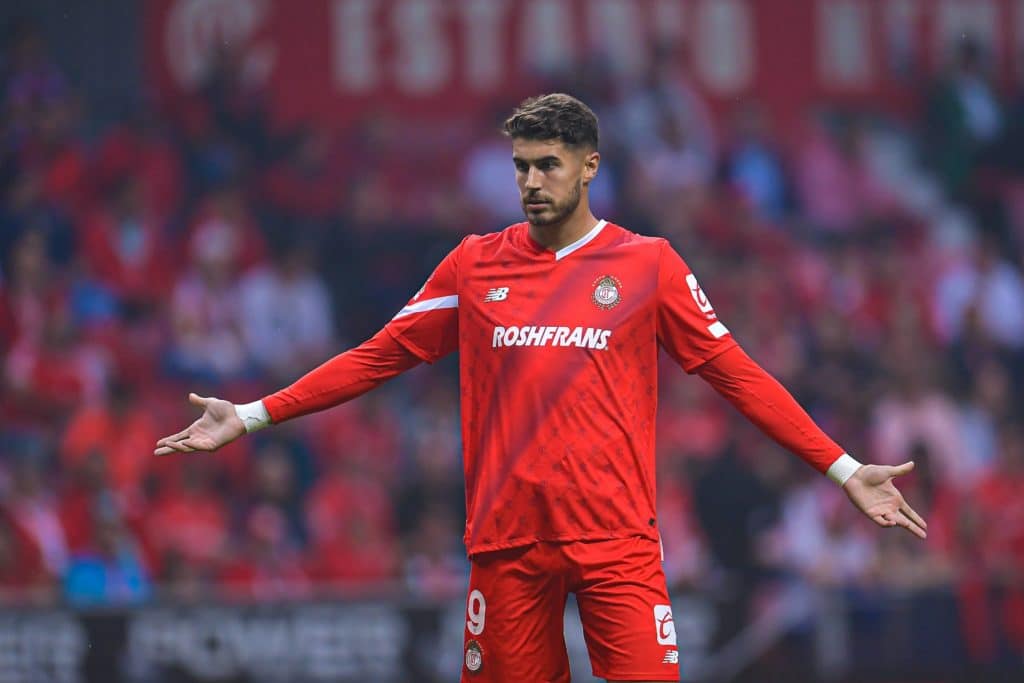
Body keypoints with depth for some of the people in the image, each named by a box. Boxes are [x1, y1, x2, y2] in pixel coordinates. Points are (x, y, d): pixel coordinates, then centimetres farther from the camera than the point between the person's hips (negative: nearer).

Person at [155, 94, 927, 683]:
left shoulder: (647, 264, 5)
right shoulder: (475, 265, 10)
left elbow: (734, 372, 7)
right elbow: (378, 357, 15)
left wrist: (843, 468, 2)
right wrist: (251, 417, 11)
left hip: (617, 538, -2)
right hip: (508, 538, 2)